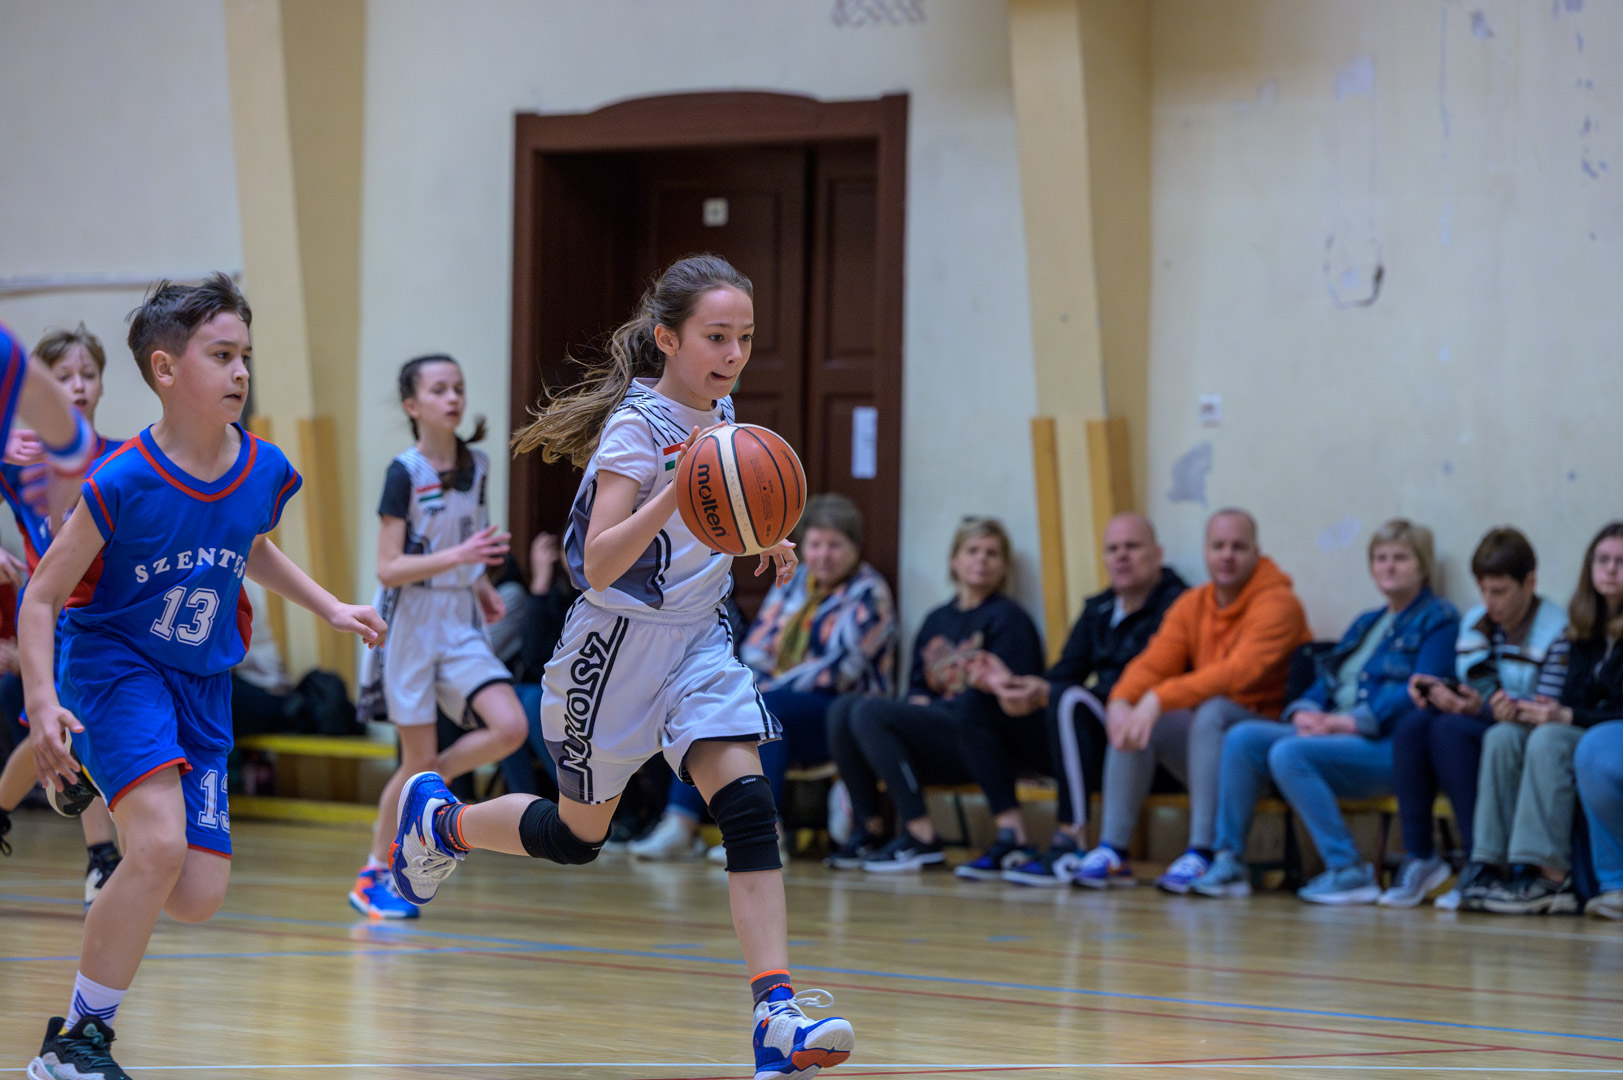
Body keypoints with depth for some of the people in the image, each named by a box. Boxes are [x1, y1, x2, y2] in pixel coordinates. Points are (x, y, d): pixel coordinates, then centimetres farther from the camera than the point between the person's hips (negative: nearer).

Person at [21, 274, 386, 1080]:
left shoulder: (264, 473, -3)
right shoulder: (124, 483, -19)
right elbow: (42, 597, -12)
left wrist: (330, 607, 15)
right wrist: (43, 702, -23)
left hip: (202, 684, 6)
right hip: (114, 661, -6)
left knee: (198, 897, -4)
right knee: (162, 846, -27)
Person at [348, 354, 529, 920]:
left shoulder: (475, 466, 6)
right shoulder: (405, 472, -12)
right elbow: (389, 569, -16)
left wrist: (482, 585, 6)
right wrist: (458, 556, -27)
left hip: (460, 624, 5)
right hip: (412, 623, -5)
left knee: (510, 728, -14)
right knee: (420, 757, -3)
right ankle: (374, 875, 14)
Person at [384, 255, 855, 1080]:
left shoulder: (720, 411, 2)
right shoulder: (637, 425, -20)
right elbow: (600, 565, -30)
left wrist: (758, 549, 4)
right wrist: (676, 493, -44)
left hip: (700, 637, 5)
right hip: (622, 638, -5)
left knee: (746, 800, -16)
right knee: (577, 835, 9)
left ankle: (775, 1011, -23)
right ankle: (440, 821, 40)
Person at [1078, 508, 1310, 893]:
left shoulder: (1278, 603, -12)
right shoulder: (1192, 605, 10)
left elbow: (1239, 672, -27)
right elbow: (1154, 662, 0)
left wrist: (1160, 699, -36)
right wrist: (1120, 700, -23)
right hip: (1202, 737, 6)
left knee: (1213, 711, -34)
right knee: (1133, 719, -16)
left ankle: (1202, 854, -37)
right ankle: (1112, 853, -17)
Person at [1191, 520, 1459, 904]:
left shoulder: (1438, 619, 1)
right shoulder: (1366, 624, 27)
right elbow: (1324, 685, 21)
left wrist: (1350, 721, -18)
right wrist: (1303, 713, -4)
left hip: (1390, 747, -8)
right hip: (1334, 735, 8)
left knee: (1288, 753, -31)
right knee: (1242, 738, -12)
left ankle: (1348, 871, -26)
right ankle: (1229, 863, -16)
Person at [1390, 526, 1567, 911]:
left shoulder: (1557, 630, -11)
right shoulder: (1475, 623, 12)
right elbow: (1471, 691, 10)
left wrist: (1484, 707, -27)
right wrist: (1442, 692, -13)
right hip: (1481, 725, 7)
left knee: (1450, 730, -31)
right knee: (1413, 724, -22)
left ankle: (1480, 862, -27)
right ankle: (1419, 856, -20)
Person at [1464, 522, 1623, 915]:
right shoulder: (1581, 631, 16)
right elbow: (1556, 702, 12)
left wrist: (1567, 717, -21)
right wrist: (1518, 708, -10)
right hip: (1574, 733, 6)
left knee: (1549, 741, -34)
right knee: (1502, 736, -22)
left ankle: (1549, 875, -41)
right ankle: (1494, 866, -32)